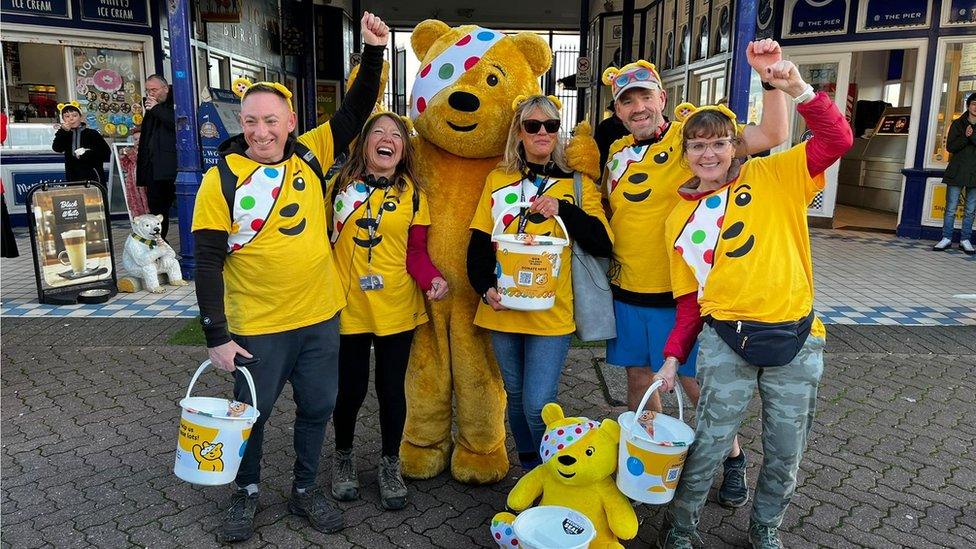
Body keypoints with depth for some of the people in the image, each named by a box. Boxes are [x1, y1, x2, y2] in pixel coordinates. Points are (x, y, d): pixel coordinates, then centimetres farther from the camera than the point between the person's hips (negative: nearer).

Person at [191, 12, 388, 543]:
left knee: (317, 408, 15)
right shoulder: (222, 179, -10)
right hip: (258, 327, -3)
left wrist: (373, 52, -7)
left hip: (321, 317, 3)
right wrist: (216, 336, -11)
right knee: (252, 412, 14)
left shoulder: (309, 155, 0)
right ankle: (246, 493, 38)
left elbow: (355, 112, 5)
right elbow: (208, 263, -9)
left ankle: (305, 489, 37)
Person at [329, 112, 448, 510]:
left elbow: (416, 252, -1)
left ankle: (390, 465, 30)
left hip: (396, 308, 0)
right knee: (350, 388, 8)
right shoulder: (342, 184, 1)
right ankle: (343, 458, 35)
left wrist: (433, 279, -20)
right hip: (348, 306, 0)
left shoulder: (413, 193, 1)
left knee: (391, 388, 9)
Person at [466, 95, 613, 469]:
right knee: (516, 397, 15)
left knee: (538, 405, -7)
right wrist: (486, 287, -9)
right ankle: (529, 470, 35)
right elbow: (479, 244, 6)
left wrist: (564, 209, -17)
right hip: (503, 310, 3)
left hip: (552, 313, -2)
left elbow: (603, 244, -6)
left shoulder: (578, 184, 4)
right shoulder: (497, 180, 8)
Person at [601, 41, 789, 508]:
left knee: (696, 383, 6)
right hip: (627, 290, 5)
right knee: (639, 377, 16)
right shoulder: (617, 151, 8)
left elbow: (771, 136, -18)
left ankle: (733, 460, 30)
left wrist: (769, 77, -31)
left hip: (678, 291, -5)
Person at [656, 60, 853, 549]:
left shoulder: (772, 177, 2)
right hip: (725, 340, 0)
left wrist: (797, 88, -23)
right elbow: (689, 298, 9)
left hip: (795, 337, 0)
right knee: (710, 443, 0)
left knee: (785, 453, 12)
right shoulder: (680, 221, 7)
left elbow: (837, 139, -11)